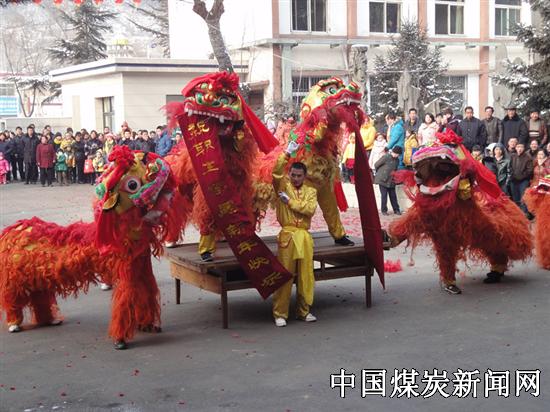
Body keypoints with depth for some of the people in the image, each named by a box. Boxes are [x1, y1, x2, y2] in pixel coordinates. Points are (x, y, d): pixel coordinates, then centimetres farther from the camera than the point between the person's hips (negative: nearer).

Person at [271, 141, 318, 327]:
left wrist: (290, 202, -5)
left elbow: (310, 210, -5)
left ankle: (304, 310, 18)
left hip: (304, 236, 3)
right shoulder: (283, 186, 6)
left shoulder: (311, 191, 12)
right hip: (287, 235, -3)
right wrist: (287, 153, -13)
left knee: (305, 275, 6)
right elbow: (276, 171, -12)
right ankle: (280, 313, 3)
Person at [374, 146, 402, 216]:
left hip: (391, 181, 5)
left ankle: (396, 210, 18)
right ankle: (384, 210, 9)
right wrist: (379, 173, 7)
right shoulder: (386, 157, -15)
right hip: (382, 180, -5)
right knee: (384, 195, -1)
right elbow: (376, 165, -7)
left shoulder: (397, 160, 5)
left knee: (393, 196, 9)